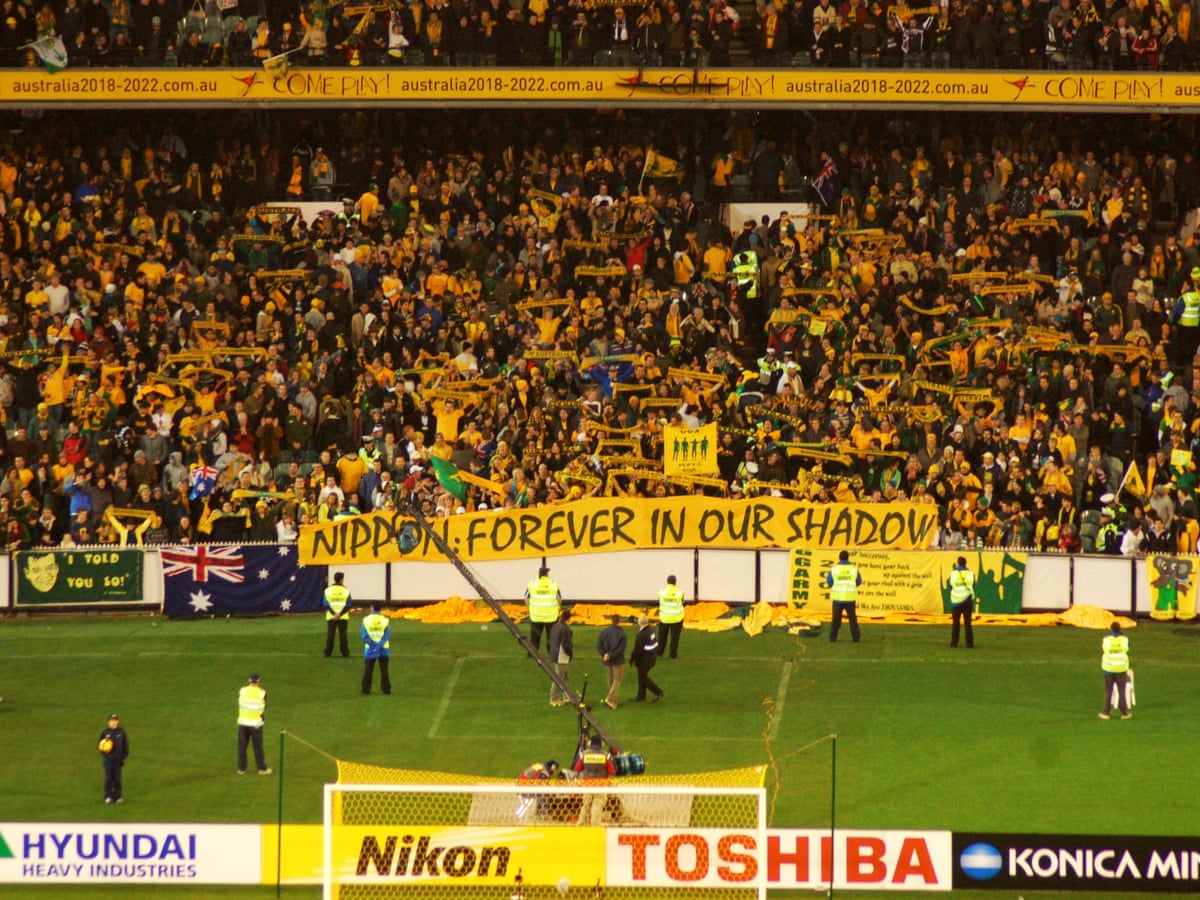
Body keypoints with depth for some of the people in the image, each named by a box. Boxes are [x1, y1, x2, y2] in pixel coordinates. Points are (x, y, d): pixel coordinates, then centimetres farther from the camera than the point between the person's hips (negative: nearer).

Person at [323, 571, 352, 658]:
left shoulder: (328, 590, 1)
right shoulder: (346, 590, -3)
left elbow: (326, 605, -5)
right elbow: (348, 605, -8)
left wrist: (334, 614, -12)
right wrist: (340, 614, -13)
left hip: (331, 617, 1)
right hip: (343, 617, -1)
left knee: (330, 635, 7)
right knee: (343, 635, 2)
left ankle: (328, 653, 8)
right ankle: (345, 653, 2)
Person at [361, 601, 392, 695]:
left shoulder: (366, 620, -4)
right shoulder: (385, 621, -5)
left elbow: (365, 636, -10)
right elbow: (387, 636, -11)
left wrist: (373, 645, -12)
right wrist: (379, 646, -13)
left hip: (370, 649, 0)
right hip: (383, 650, 0)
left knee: (368, 670, 8)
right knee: (384, 670, 7)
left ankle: (366, 689, 7)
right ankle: (386, 689, 6)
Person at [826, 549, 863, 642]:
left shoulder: (834, 568, -3)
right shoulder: (853, 568, -1)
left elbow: (828, 583, 0)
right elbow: (859, 582, 9)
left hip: (837, 598, 0)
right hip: (850, 599, 0)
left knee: (836, 619, 7)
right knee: (853, 619, 9)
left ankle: (832, 638, 4)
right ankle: (856, 637, 10)